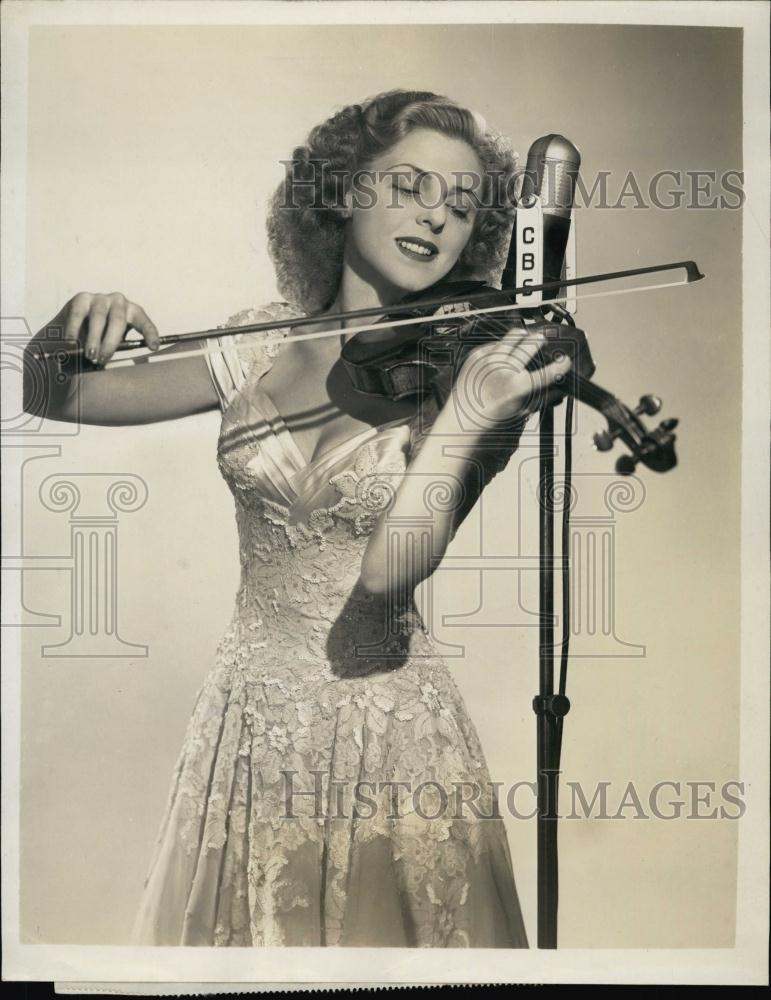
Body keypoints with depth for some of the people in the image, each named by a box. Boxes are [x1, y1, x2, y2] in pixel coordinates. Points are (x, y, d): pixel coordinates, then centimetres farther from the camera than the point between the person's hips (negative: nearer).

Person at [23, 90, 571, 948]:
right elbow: (55, 398, 1)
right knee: (242, 929, 16)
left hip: (389, 731, -2)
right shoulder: (260, 348, -1)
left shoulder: (468, 375, -8)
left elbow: (391, 573, -21)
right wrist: (71, 335, -19)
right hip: (247, 722, 2)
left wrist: (464, 420, -31)